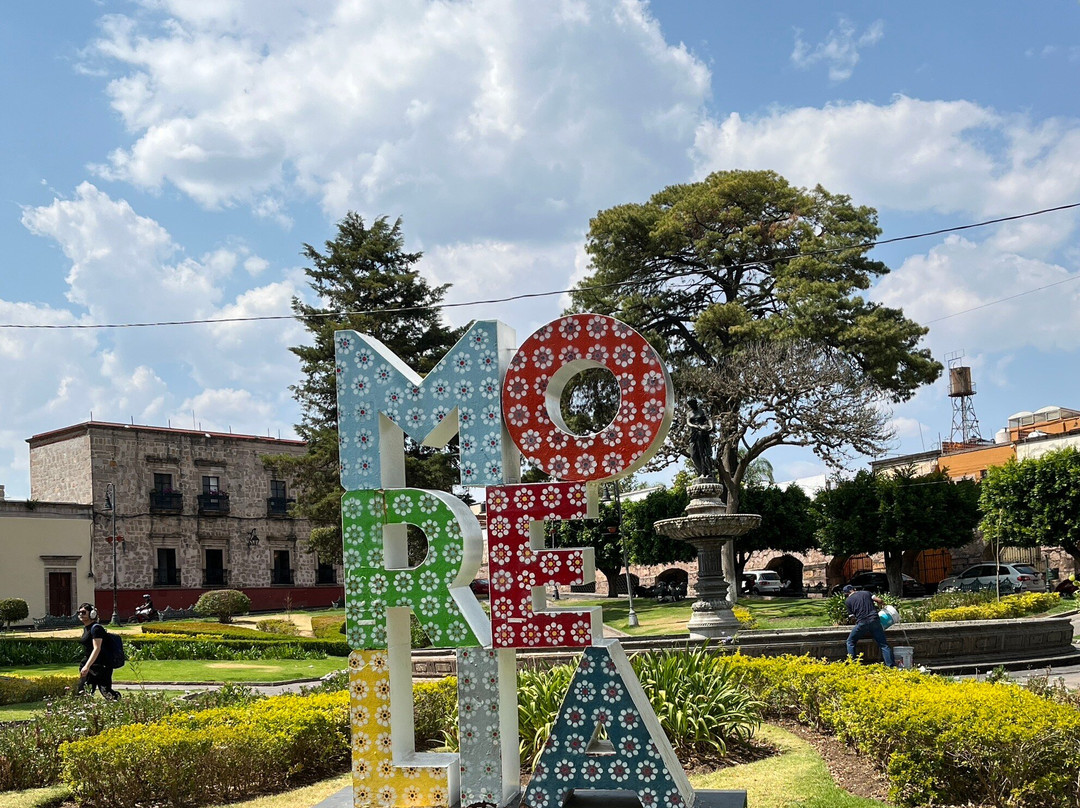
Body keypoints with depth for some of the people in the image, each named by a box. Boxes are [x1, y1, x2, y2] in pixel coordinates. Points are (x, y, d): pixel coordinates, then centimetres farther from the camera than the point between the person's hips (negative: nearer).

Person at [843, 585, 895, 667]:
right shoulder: (866, 592, 16)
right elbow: (879, 600, 5)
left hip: (862, 623, -2)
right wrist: (880, 605, 26)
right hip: (874, 620, 2)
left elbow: (852, 615, 11)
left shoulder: (848, 601, 11)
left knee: (850, 642, 16)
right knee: (883, 644, 6)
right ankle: (890, 665, -3)